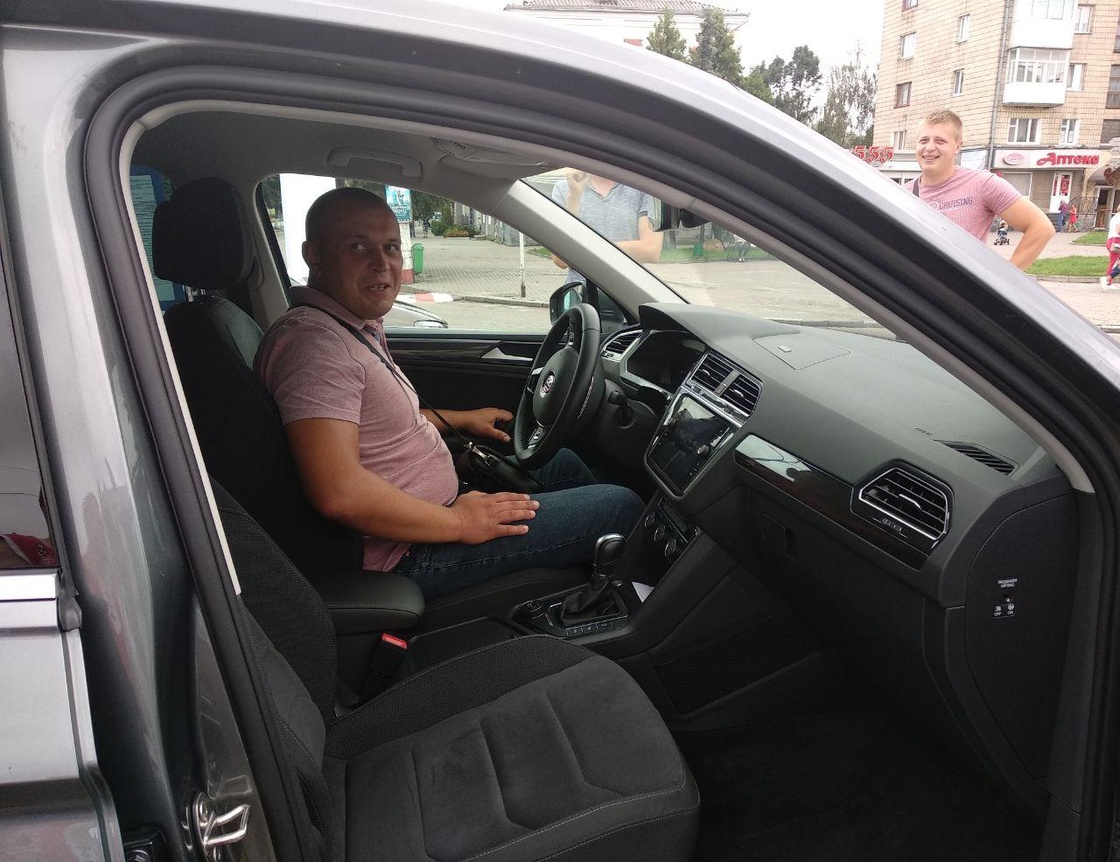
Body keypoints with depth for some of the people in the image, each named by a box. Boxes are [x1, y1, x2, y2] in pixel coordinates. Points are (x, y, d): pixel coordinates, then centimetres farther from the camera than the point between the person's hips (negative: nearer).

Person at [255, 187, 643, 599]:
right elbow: (338, 492, -35)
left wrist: (458, 419, 20)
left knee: (563, 463, 24)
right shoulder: (313, 342, -26)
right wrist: (458, 523, -24)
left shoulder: (357, 326, 8)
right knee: (622, 506, -6)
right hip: (409, 553, -11)